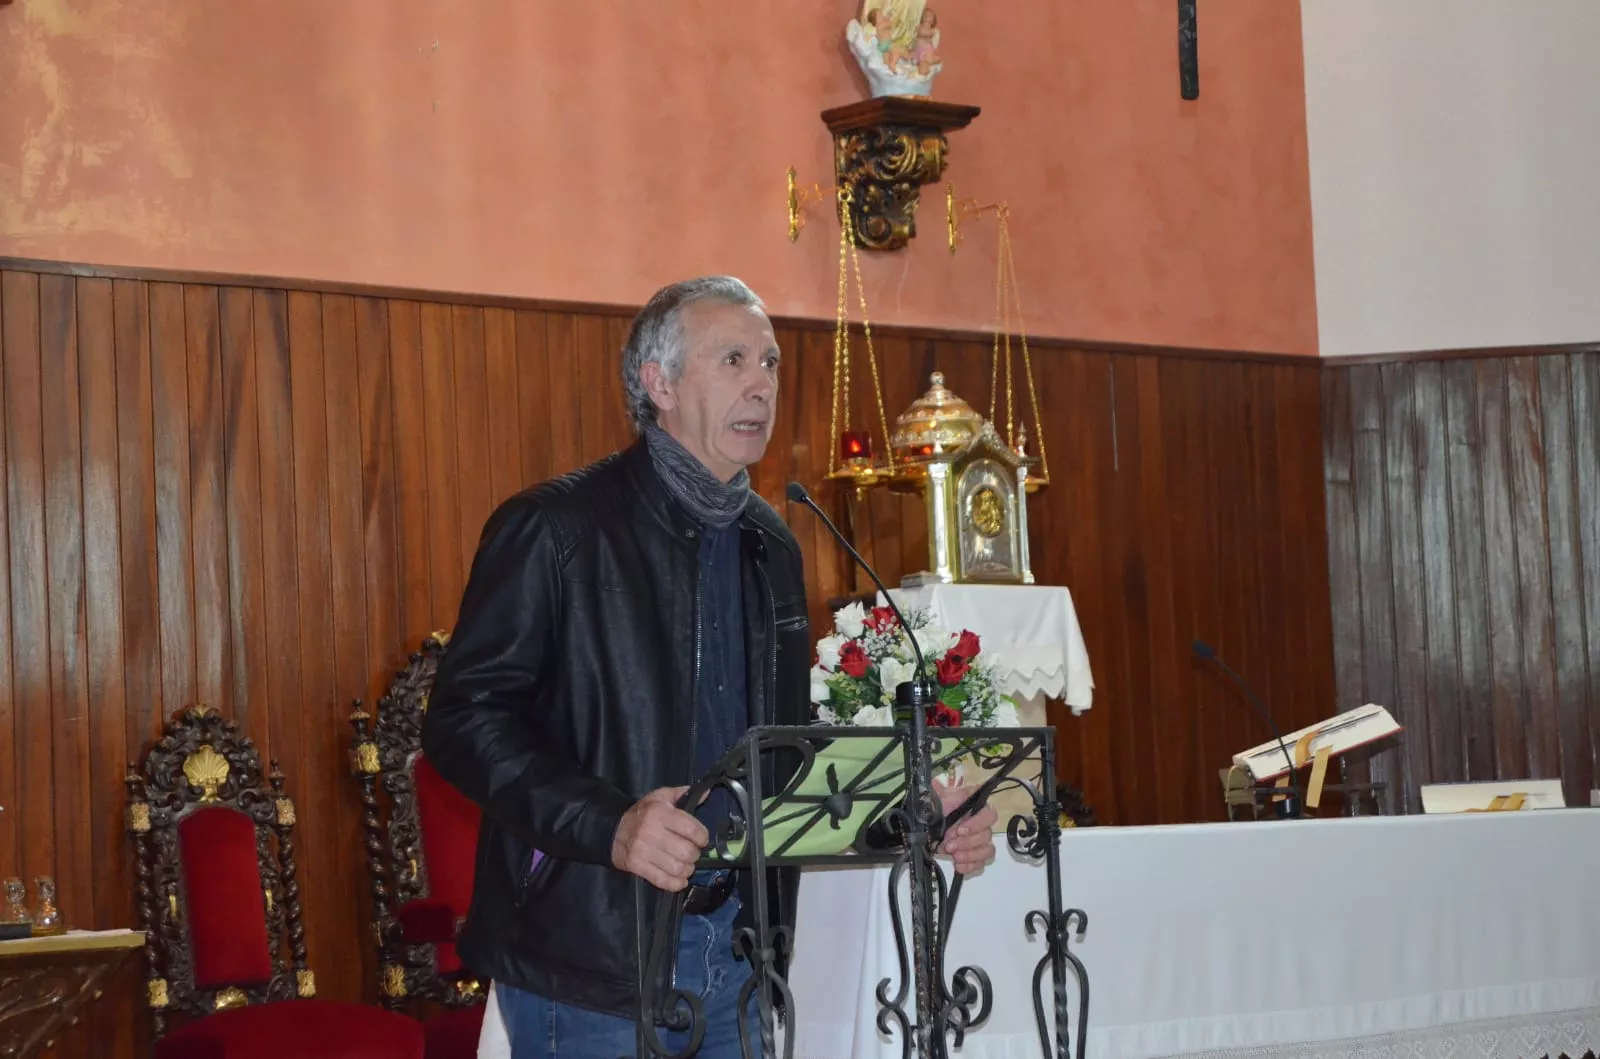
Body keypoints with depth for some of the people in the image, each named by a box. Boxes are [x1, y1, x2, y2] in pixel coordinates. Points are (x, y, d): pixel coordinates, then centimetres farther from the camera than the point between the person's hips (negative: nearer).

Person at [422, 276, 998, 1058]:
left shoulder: (769, 545, 13)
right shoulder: (554, 527, -9)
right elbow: (463, 718, -15)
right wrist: (607, 822, -28)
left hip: (735, 943, 7)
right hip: (593, 955, -6)